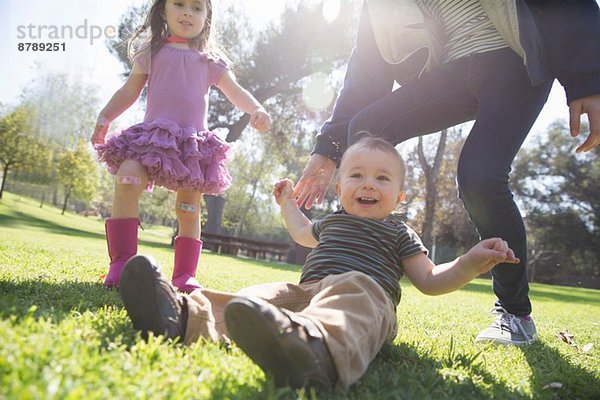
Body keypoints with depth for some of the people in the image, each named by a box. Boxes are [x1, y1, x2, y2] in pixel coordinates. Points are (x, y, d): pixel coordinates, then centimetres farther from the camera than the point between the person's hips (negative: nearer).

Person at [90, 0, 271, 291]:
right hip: (152, 136, 0)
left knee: (189, 209, -2)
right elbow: (130, 91, 17)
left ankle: (185, 274, 7)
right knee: (126, 182, -24)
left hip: (193, 143, 1)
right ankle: (121, 262, -18)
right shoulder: (152, 51, 15)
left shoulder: (210, 60, 14)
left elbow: (236, 92, 9)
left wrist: (257, 110, -10)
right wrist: (105, 117, 6)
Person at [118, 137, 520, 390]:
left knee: (348, 293, -41)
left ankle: (317, 347, -77)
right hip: (306, 291, 7)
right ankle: (186, 316, -45)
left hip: (365, 293, -6)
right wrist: (288, 204, 59)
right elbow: (304, 233, 51)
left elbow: (430, 281, 11)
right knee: (269, 293, -21)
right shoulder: (331, 222, 29)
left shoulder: (399, 233, 16)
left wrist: (472, 263, -3)